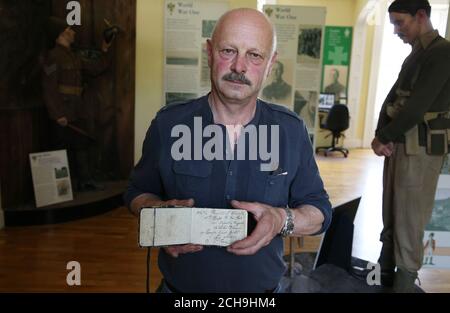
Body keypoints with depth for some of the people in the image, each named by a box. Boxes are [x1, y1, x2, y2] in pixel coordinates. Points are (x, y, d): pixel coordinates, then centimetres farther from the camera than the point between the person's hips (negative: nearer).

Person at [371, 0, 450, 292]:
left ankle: (404, 282, 10)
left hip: (421, 148, -9)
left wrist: (383, 137, -10)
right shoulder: (415, 56, 18)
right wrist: (383, 136, -5)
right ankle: (385, 272, 28)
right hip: (400, 144, 9)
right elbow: (392, 99, 11)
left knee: (408, 220, -2)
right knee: (390, 215, 15)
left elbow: (417, 106, -19)